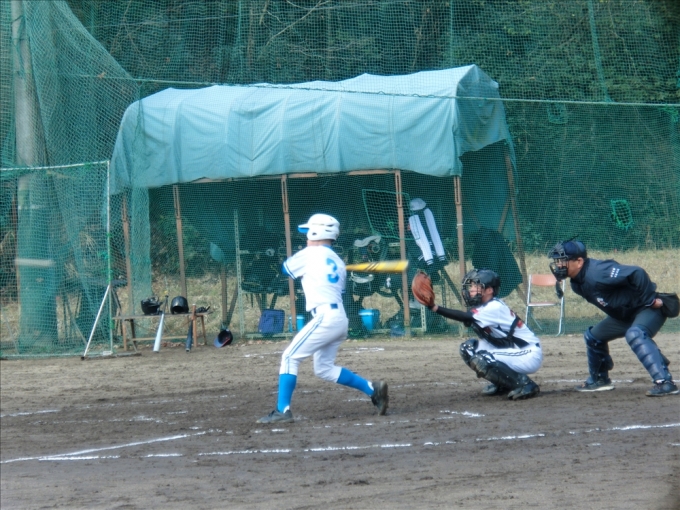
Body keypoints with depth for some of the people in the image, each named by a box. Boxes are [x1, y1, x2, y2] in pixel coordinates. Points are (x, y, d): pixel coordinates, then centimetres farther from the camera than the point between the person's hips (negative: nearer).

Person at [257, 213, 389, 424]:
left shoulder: (310, 254, 0)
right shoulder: (337, 262, 19)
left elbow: (286, 267, 15)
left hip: (325, 317, -8)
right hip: (340, 318, 8)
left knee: (290, 358, -6)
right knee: (324, 368, 17)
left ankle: (282, 411, -13)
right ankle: (373, 389, 10)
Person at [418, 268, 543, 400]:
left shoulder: (495, 308, -24)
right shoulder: (483, 307, 8)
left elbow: (466, 318, -37)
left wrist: (435, 307, -45)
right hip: (510, 351, 10)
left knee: (480, 360, -27)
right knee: (468, 348, 5)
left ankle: (524, 384, -17)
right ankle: (502, 383, 11)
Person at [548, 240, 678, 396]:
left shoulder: (597, 272, -31)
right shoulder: (577, 284, 0)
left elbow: (636, 273, -36)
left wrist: (649, 300, -30)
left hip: (648, 308, -10)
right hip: (623, 314, 10)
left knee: (635, 335, -38)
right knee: (593, 336, 19)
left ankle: (665, 382, -43)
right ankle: (599, 380, 36)